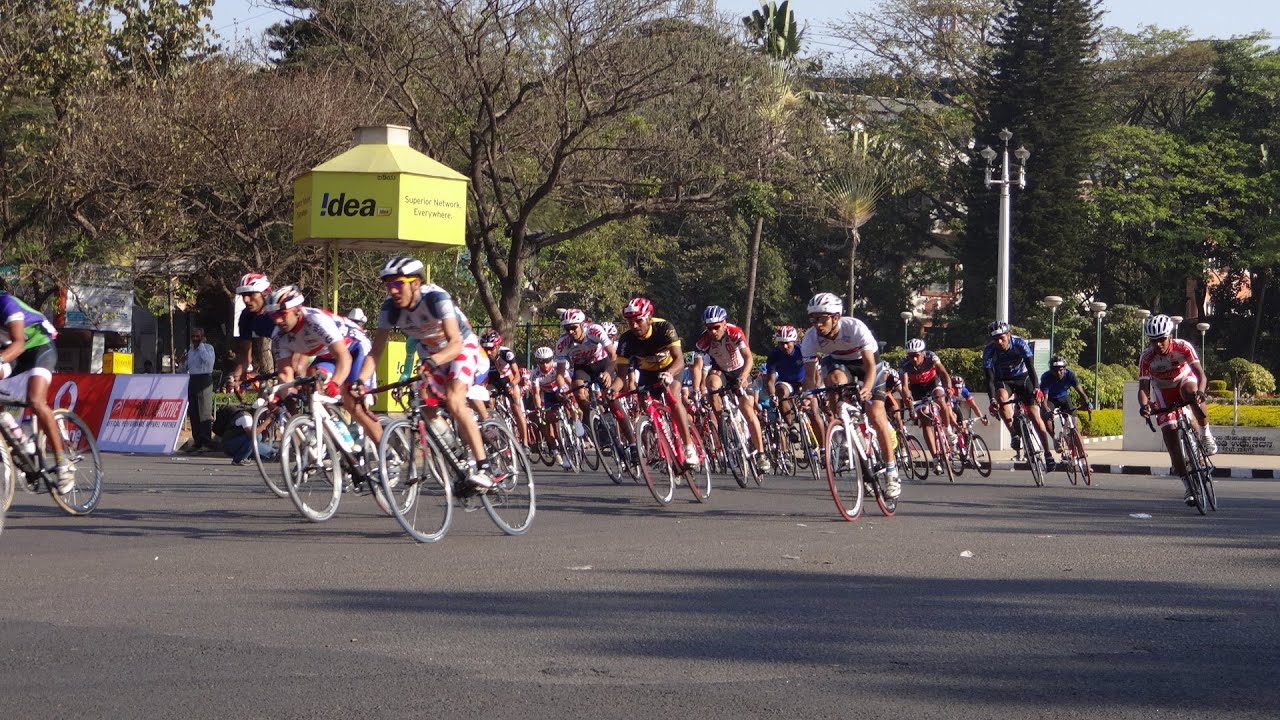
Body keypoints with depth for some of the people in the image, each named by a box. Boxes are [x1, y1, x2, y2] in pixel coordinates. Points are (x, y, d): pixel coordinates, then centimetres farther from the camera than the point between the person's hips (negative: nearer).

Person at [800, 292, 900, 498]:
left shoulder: (855, 328, -36)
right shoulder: (811, 338, -27)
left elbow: (870, 366, -37)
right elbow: (810, 373, -23)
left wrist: (866, 389, -56)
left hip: (865, 361, -2)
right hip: (838, 362, 3)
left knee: (876, 415, -14)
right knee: (836, 378, -35)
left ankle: (891, 473, -4)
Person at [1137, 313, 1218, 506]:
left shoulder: (1183, 347, -27)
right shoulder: (1147, 357, -24)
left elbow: (1201, 374, -34)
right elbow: (1143, 387, -26)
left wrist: (1200, 391, -55)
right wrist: (1144, 405, -48)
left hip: (1185, 380, -1)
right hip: (1163, 391, 1)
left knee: (1190, 391, -40)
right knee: (1170, 433, -12)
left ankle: (1206, 435, -21)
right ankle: (1188, 486, -5)